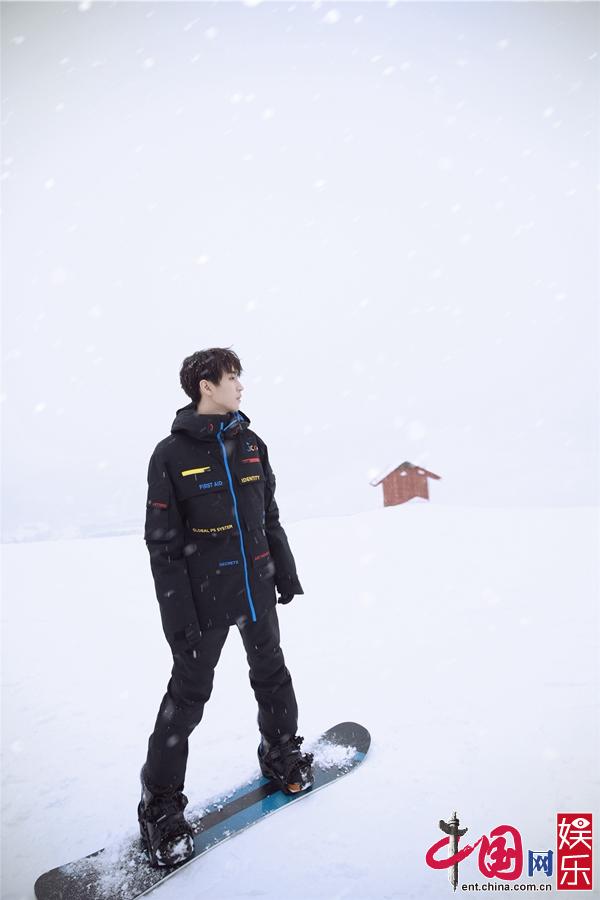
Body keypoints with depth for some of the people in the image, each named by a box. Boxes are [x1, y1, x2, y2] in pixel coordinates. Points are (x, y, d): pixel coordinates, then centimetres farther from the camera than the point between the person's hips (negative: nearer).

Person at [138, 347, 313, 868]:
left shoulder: (251, 444, 3)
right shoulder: (171, 454, -13)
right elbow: (163, 543, -13)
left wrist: (286, 572, 12)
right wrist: (179, 616, -14)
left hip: (257, 586, 5)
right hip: (205, 595, -4)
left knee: (271, 673, 18)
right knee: (189, 693, 6)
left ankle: (282, 753, 43)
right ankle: (161, 804, 26)